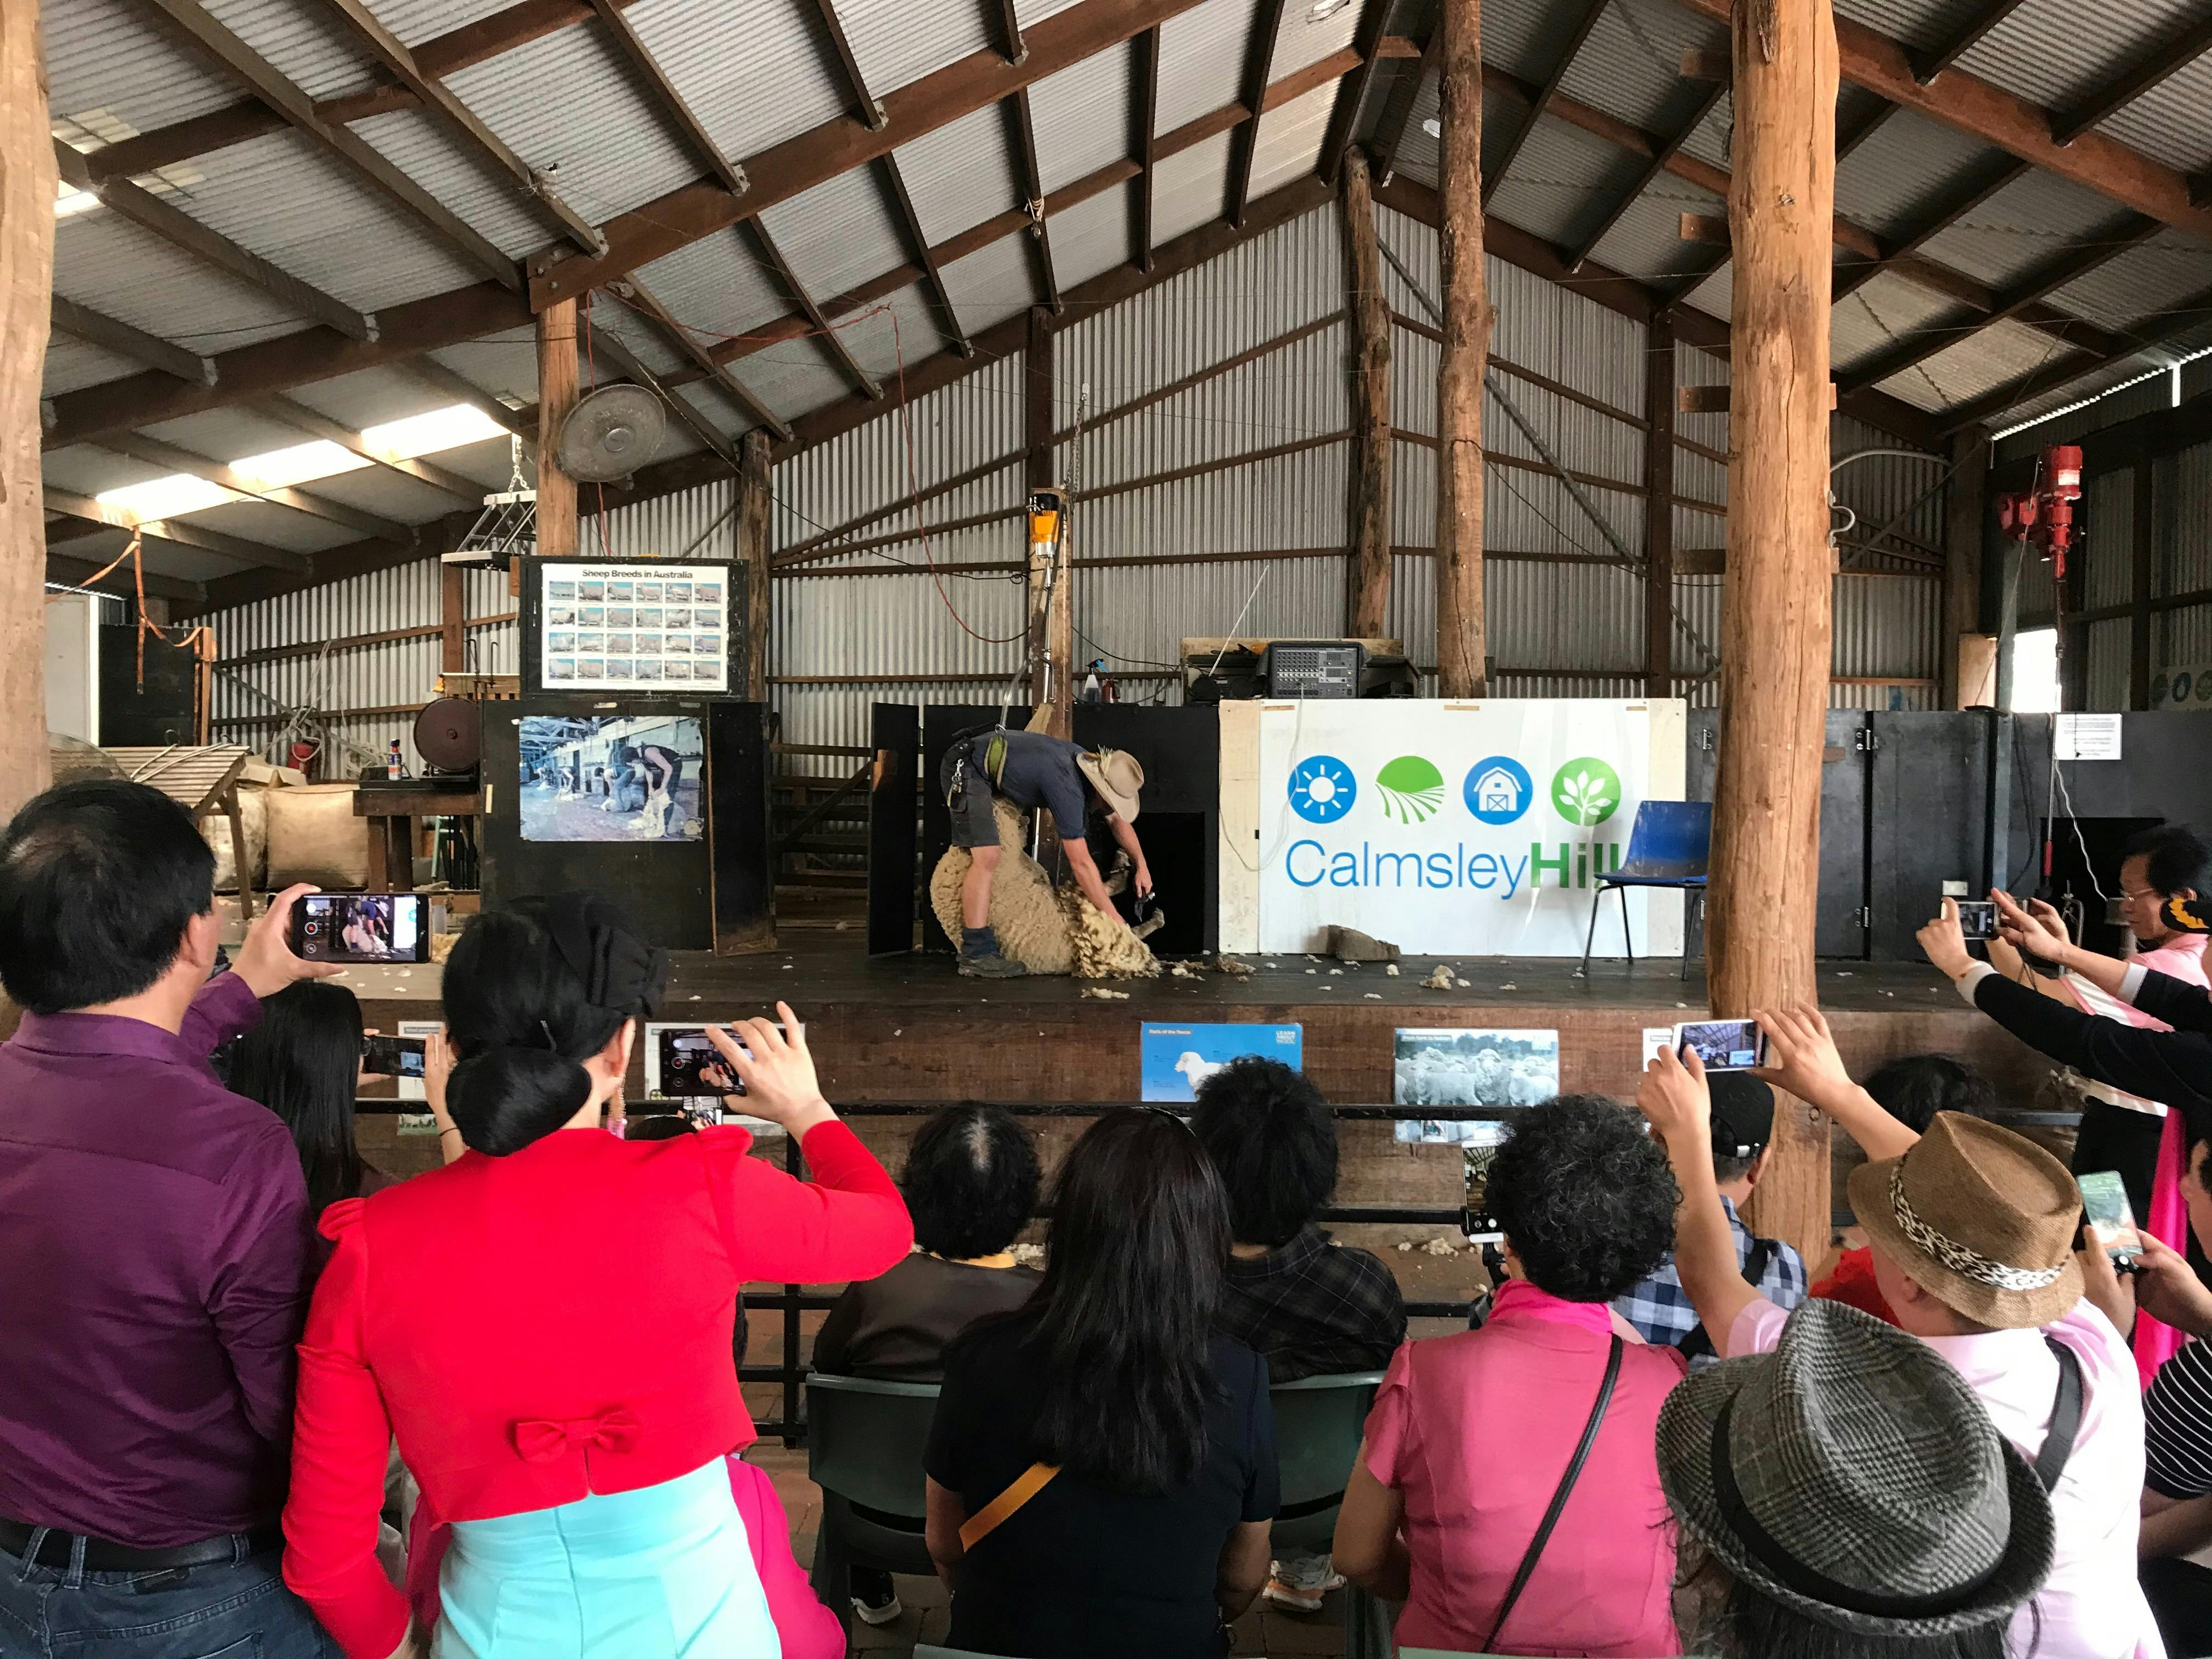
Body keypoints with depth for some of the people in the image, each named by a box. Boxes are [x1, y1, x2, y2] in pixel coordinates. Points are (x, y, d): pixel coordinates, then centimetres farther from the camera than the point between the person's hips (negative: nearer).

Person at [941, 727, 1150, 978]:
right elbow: (1081, 863, -28)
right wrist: (1111, 916, -21)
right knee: (986, 857, -21)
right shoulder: (1067, 788, -31)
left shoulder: (1092, 764, -4)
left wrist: (1141, 864, 7)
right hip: (966, 767, -10)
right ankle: (976, 954, -20)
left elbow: (1118, 821, 15)